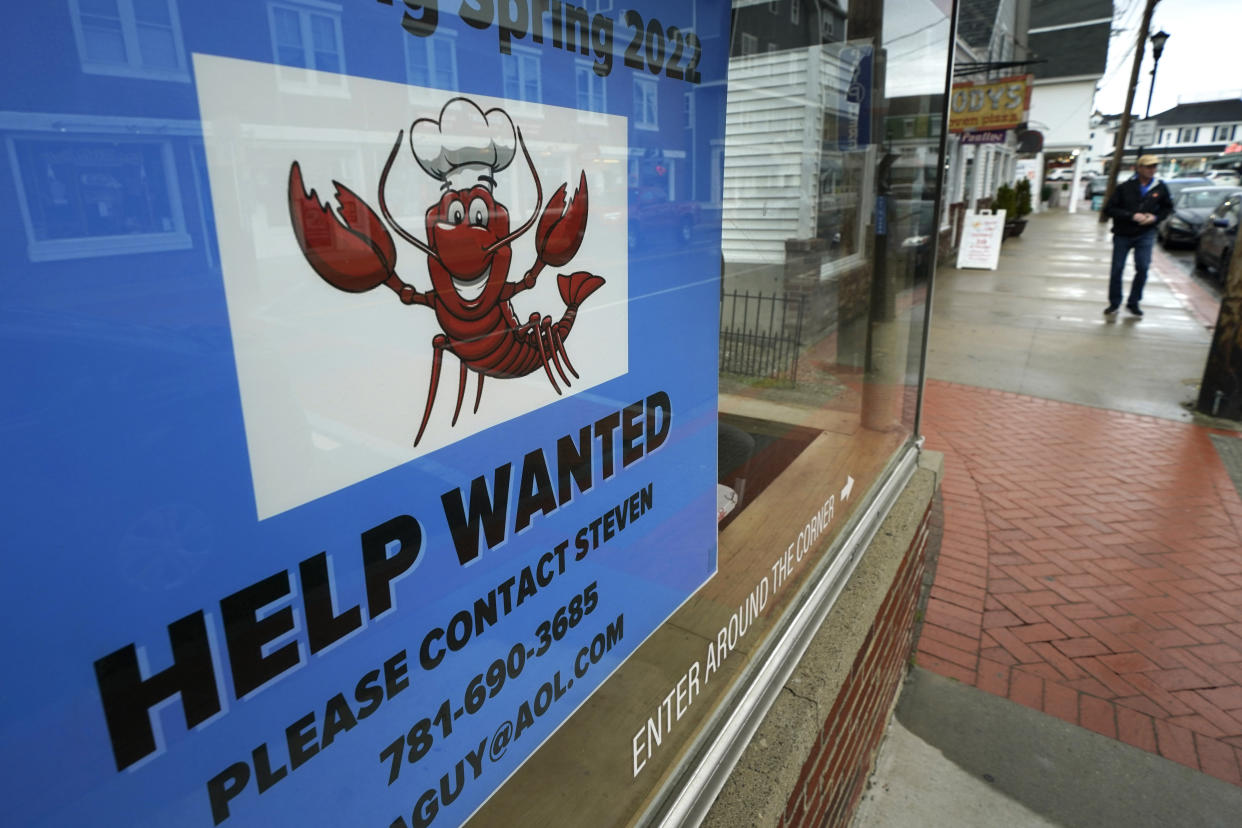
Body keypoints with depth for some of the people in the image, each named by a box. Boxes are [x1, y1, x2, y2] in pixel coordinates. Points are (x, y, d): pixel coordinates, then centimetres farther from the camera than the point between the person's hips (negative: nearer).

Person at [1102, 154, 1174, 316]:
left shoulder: (1160, 187, 0)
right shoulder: (1125, 187, -9)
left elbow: (1167, 207, 13)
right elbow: (1109, 208, -10)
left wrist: (1155, 217, -6)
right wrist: (1132, 216, -18)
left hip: (1145, 235, 2)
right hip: (1123, 234, -2)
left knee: (1143, 268, -3)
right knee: (1117, 269, 2)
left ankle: (1133, 302, 11)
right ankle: (1114, 303, 14)